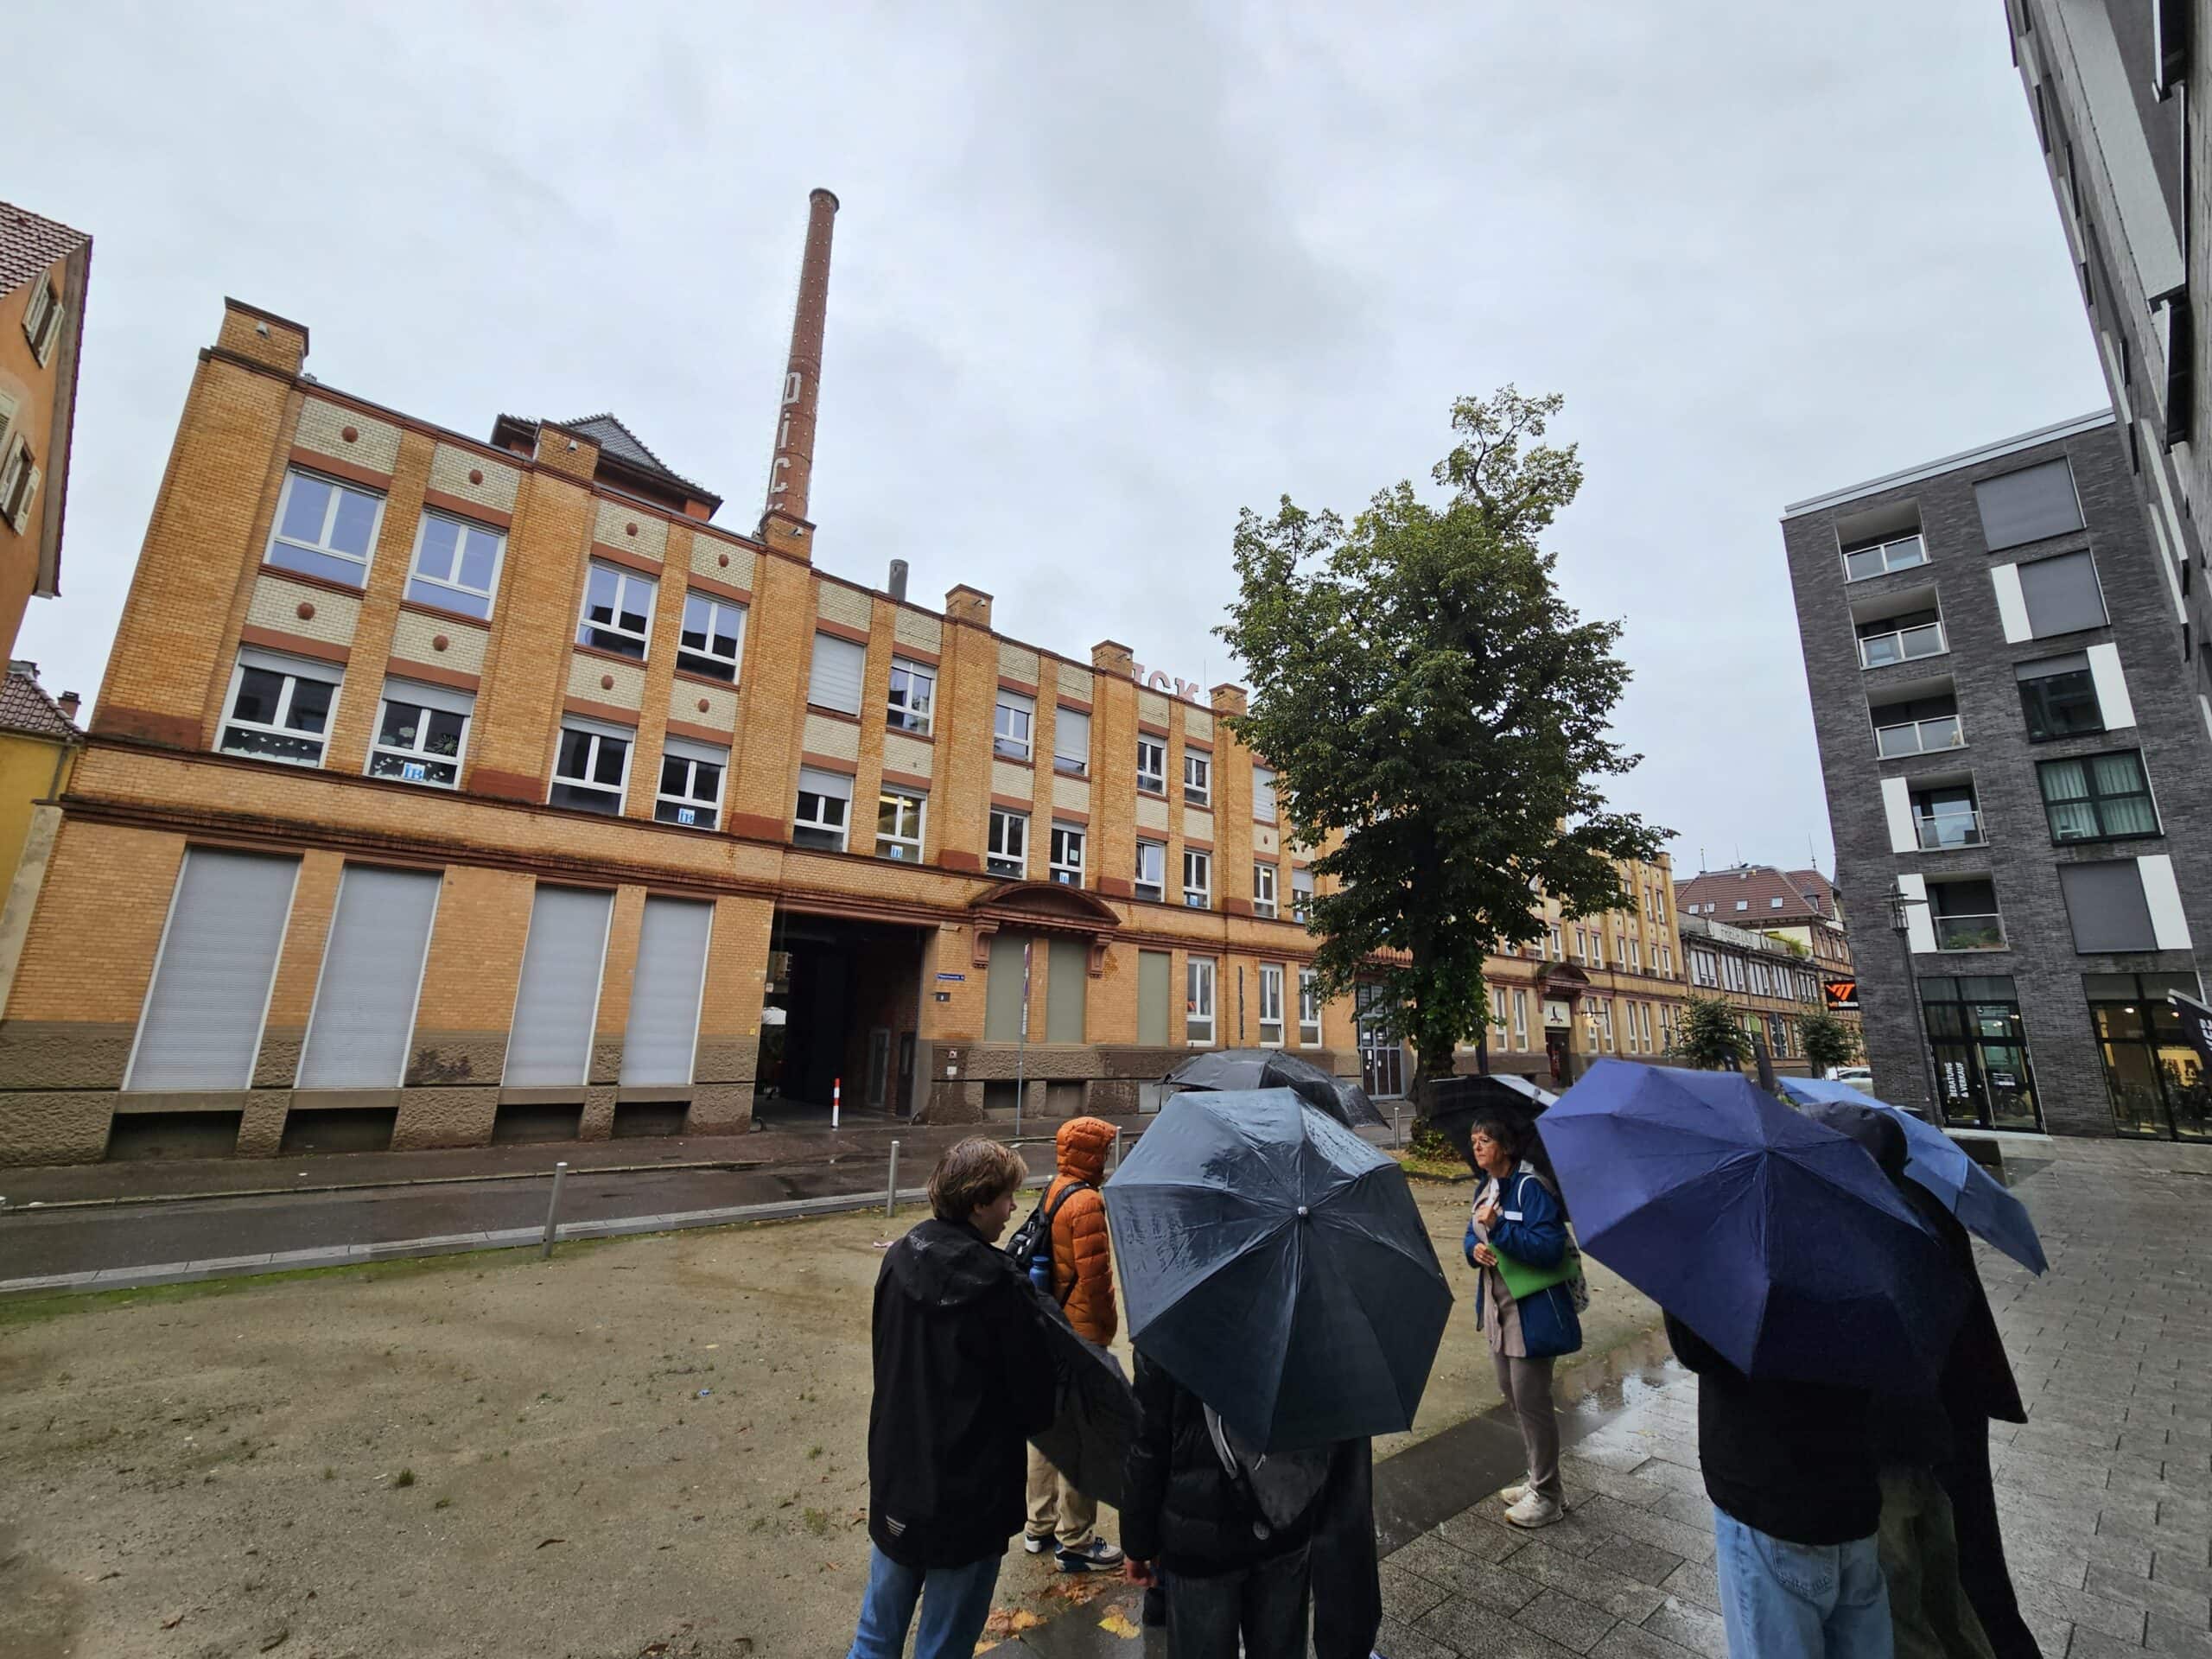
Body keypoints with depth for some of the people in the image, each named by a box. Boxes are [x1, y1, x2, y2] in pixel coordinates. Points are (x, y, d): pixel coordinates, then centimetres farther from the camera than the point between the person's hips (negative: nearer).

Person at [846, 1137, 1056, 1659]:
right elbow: (1035, 1401, -16)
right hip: (968, 1495, -6)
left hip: (893, 1482, 6)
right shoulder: (998, 1285, -26)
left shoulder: (900, 1258, -8)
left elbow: (889, 1358, 5)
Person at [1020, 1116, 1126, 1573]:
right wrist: (1108, 1324, -8)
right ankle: (1075, 1542, 20)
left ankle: (1040, 1527, 35)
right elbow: (1095, 1275, -23)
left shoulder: (1052, 1192, 5)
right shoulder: (1087, 1203, -23)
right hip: (1081, 1333, -9)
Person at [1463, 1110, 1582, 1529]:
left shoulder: (1530, 1187, -20)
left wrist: (1499, 1227, -30)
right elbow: (1474, 1234, 14)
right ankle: (1538, 1480, 37)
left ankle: (1547, 1496, 21)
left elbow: (1550, 1247, -26)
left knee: (1530, 1400, 2)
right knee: (1512, 1395, 19)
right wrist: (1475, 1249, -7)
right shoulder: (1487, 1187, 7)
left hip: (1532, 1312, -9)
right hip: (1499, 1308, 9)